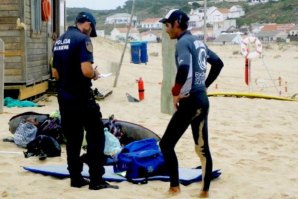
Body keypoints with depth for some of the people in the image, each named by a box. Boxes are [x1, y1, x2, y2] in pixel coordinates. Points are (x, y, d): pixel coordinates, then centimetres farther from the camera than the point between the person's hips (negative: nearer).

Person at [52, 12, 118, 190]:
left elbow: (56, 73, 17)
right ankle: (96, 180, 2)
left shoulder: (59, 41, 12)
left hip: (64, 97, 8)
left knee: (72, 138, 13)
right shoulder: (83, 39, -13)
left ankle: (76, 178, 18)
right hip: (82, 97, -8)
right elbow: (86, 70, -24)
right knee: (96, 136, 1)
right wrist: (95, 74, -4)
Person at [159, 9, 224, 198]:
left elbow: (184, 69, -31)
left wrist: (176, 92, -18)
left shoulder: (183, 42, -13)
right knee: (203, 148, 13)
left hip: (190, 101, -9)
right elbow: (218, 63, 23)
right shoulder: (198, 41, 14)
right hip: (203, 100, 9)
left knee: (166, 144, 1)